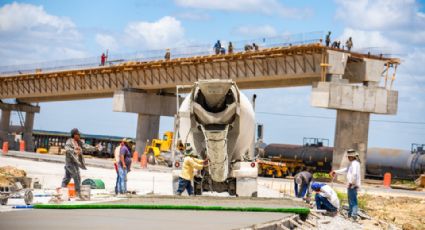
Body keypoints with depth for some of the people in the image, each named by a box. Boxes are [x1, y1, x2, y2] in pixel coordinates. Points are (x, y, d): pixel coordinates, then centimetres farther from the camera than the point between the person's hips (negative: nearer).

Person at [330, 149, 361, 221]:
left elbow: (354, 174, -28)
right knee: (351, 200, 17)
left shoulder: (355, 163, -15)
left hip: (353, 185, -11)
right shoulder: (352, 163, 19)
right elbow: (345, 170, 32)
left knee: (353, 201, -13)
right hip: (350, 186, 11)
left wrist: (351, 182, -23)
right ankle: (350, 214, 25)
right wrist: (336, 172, 33)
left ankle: (354, 214, -17)